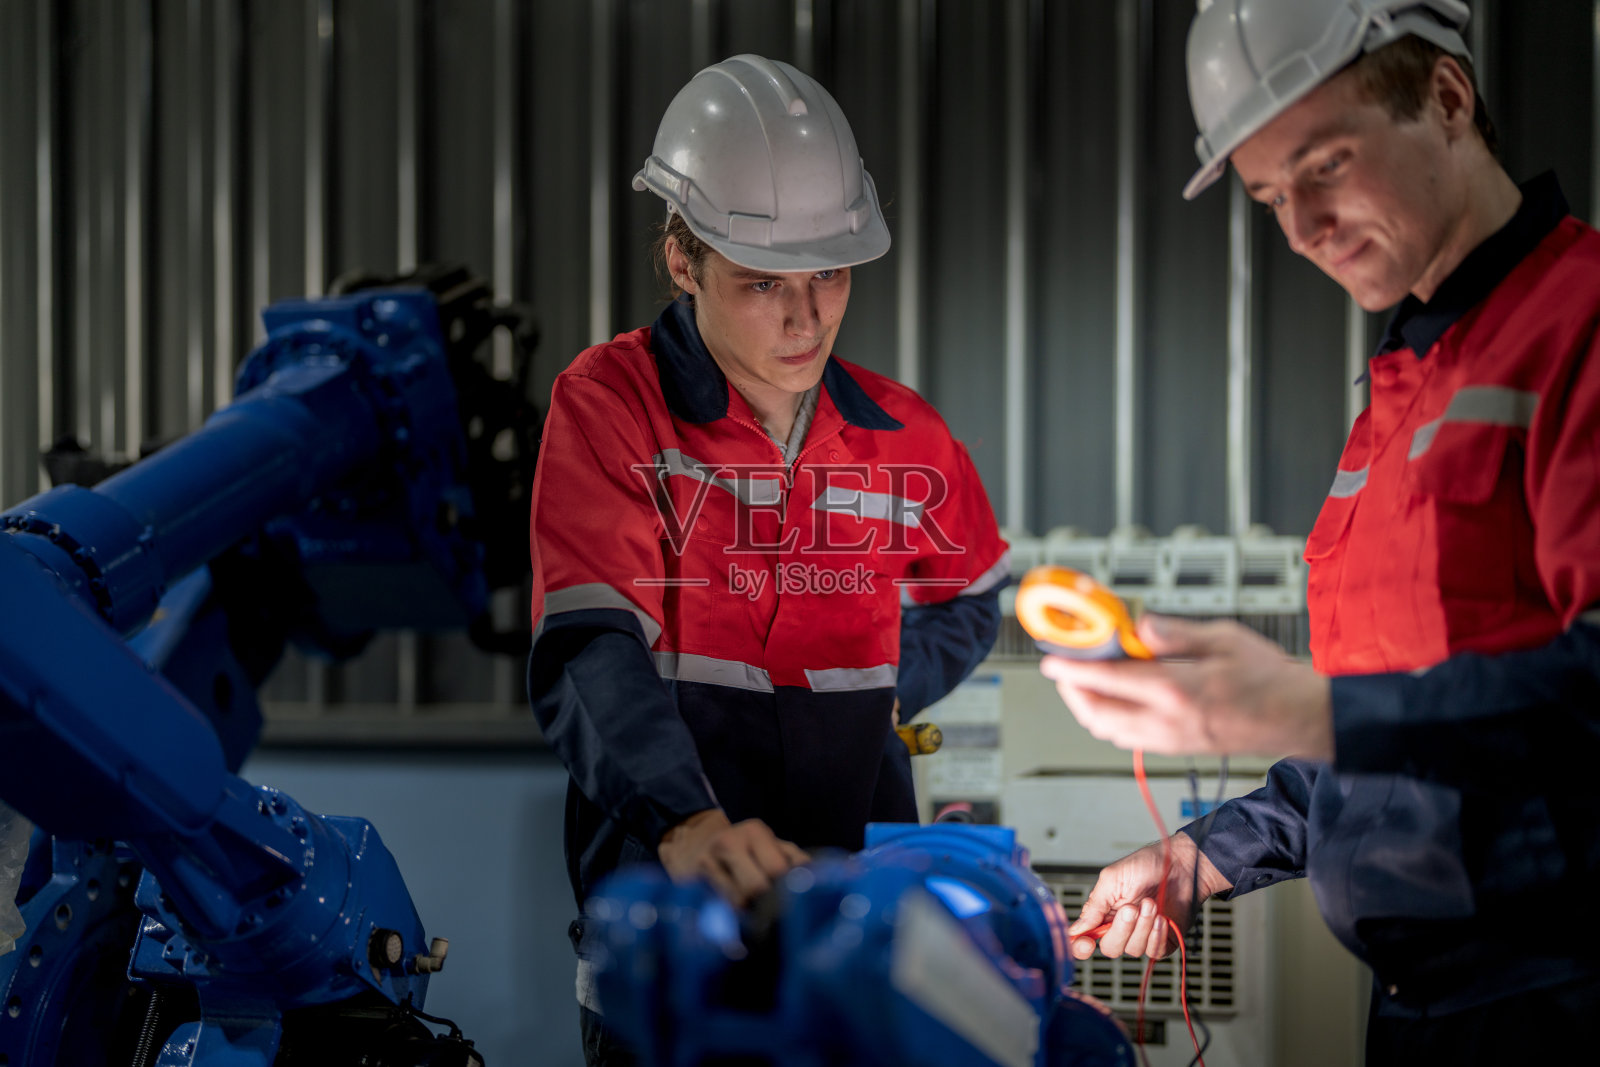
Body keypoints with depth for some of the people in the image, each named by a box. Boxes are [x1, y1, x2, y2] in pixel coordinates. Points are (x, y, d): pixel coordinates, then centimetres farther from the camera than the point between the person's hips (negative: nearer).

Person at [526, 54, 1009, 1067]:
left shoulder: (903, 438, 5)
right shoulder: (611, 406, -8)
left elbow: (969, 599, 24)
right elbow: (593, 651, -22)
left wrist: (878, 690, 4)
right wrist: (684, 822, -38)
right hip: (661, 893, -3)